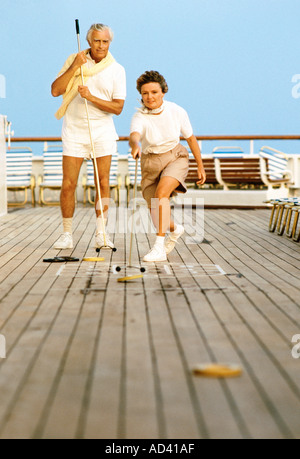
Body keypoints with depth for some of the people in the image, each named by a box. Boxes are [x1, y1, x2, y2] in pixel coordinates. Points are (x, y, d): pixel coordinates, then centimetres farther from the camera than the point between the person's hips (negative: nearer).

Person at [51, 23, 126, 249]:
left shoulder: (117, 70, 1)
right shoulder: (74, 60, 3)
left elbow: (118, 107, -5)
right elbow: (55, 90, -5)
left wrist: (91, 97, -17)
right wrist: (74, 67, -13)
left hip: (102, 131, 0)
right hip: (74, 131, 0)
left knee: (103, 183, -2)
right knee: (68, 184, -3)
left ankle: (101, 232, 6)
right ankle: (67, 234, 7)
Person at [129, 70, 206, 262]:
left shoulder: (177, 112, -12)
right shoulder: (140, 117, -18)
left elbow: (191, 138, 2)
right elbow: (134, 135, -40)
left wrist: (200, 166, 9)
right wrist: (135, 145, -65)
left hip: (175, 158, -2)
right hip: (150, 163, 2)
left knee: (161, 192, -30)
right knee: (157, 217, 6)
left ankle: (159, 248, -29)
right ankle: (175, 229, 43)